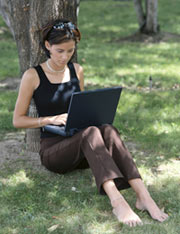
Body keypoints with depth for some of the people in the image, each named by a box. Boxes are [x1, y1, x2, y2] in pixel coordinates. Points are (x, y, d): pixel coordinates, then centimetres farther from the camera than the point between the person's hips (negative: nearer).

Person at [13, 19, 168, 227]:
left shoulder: (76, 71, 11)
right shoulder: (33, 76, -3)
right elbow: (18, 120, -1)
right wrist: (51, 119, -16)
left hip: (80, 148, 4)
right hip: (52, 150, -4)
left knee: (108, 130, -31)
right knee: (91, 133, -36)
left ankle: (143, 196, -45)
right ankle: (117, 202, -51)